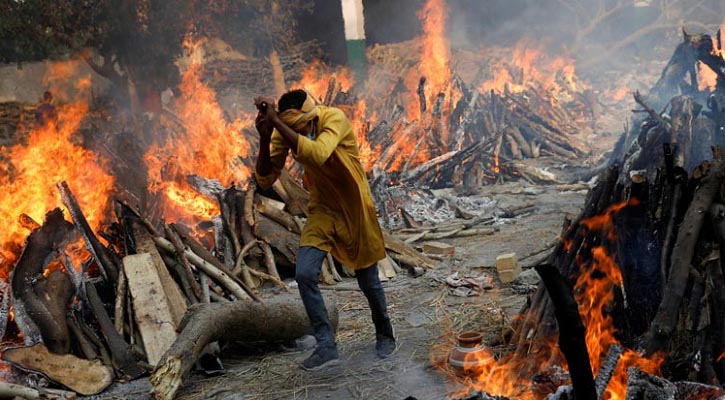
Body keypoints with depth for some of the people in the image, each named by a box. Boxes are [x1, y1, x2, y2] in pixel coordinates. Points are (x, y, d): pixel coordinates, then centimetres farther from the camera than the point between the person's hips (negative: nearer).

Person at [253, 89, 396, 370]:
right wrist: (264, 139, -29)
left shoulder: (335, 119, -27)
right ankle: (326, 346, -1)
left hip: (355, 208, -3)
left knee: (368, 281, 9)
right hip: (323, 209, 4)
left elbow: (317, 154, -46)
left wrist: (275, 121, -44)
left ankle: (385, 334, 36)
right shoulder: (284, 132, -13)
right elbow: (265, 180, -13)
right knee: (305, 274, -13)